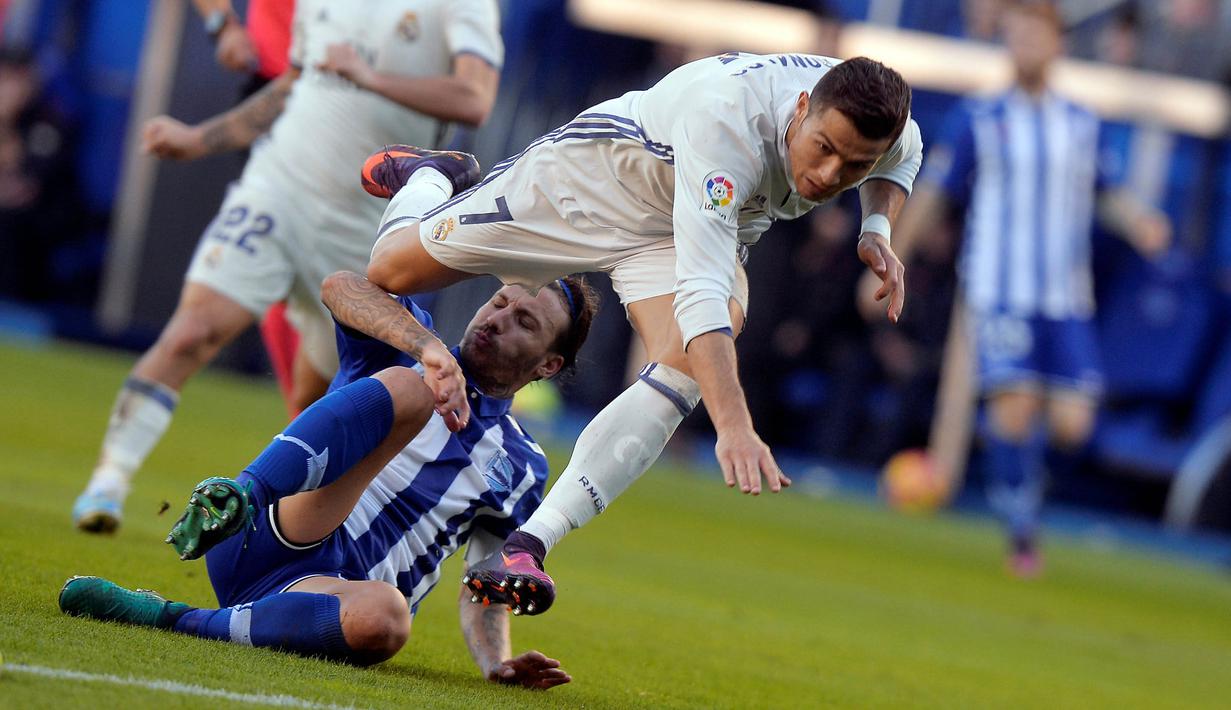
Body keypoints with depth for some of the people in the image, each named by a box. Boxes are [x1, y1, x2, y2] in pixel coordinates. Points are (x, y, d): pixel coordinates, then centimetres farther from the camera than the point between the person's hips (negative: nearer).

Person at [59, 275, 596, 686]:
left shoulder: (523, 469, 22)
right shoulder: (409, 348, 17)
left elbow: (486, 590, 20)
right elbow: (342, 288, -5)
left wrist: (497, 665, -2)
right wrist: (428, 344, -21)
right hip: (264, 538, -2)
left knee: (385, 617, -41)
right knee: (406, 389, -25)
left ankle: (171, 622, -26)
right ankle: (235, 501, -45)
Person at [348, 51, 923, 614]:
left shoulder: (887, 130, -25)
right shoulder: (725, 121, -45)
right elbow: (700, 294, -50)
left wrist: (877, 230, -16)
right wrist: (734, 428, -60)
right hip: (594, 176, -4)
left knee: (683, 370, -28)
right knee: (391, 271, 5)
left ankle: (527, 545, -28)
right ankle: (426, 179, 43)